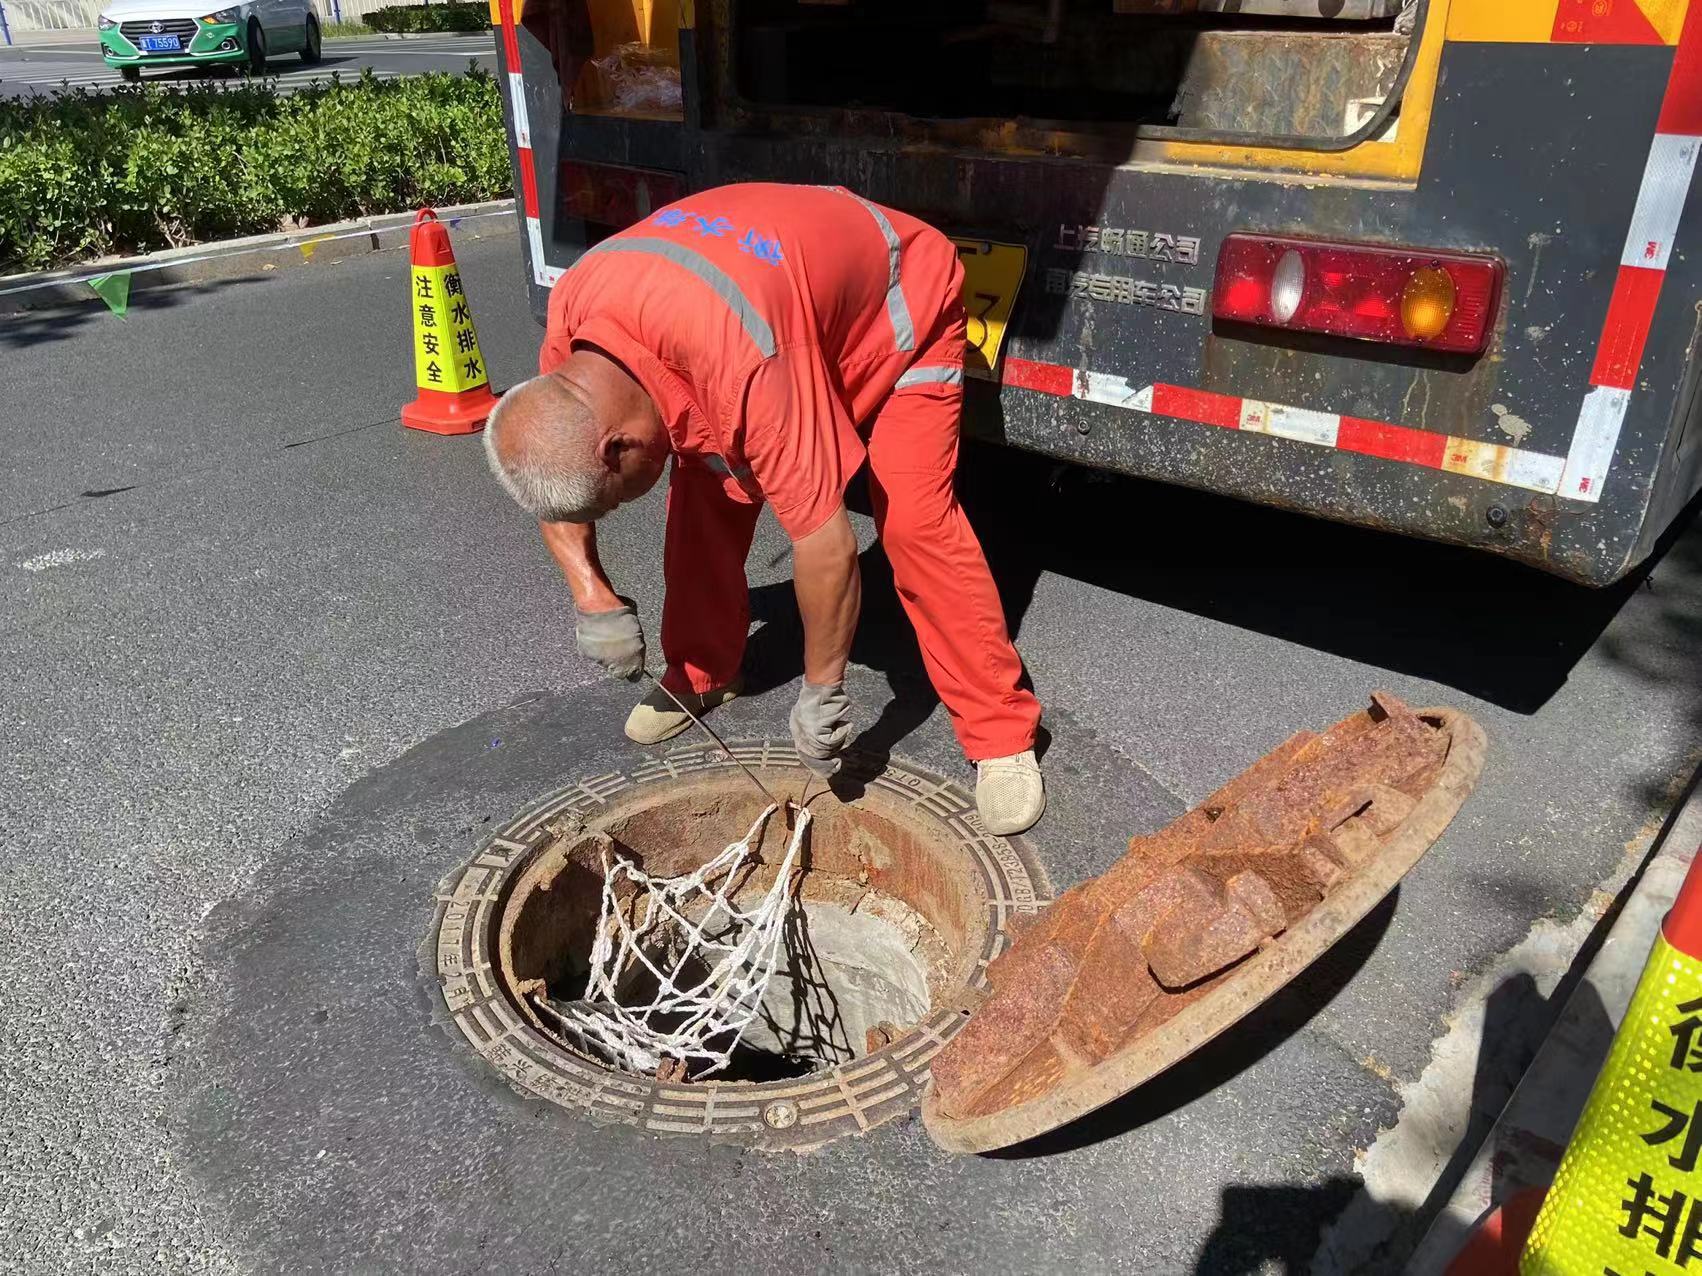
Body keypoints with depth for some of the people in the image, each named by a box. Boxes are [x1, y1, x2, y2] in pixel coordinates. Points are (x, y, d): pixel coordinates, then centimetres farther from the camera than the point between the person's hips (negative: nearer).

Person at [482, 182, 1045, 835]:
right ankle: (700, 676, 20)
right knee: (703, 497, -2)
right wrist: (592, 597, -15)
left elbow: (827, 544, -39)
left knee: (914, 524, -19)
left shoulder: (741, 371, -44)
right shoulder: (572, 317, -20)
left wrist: (821, 692, -26)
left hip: (900, 305, -6)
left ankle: (1001, 734, -7)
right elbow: (549, 482, -3)